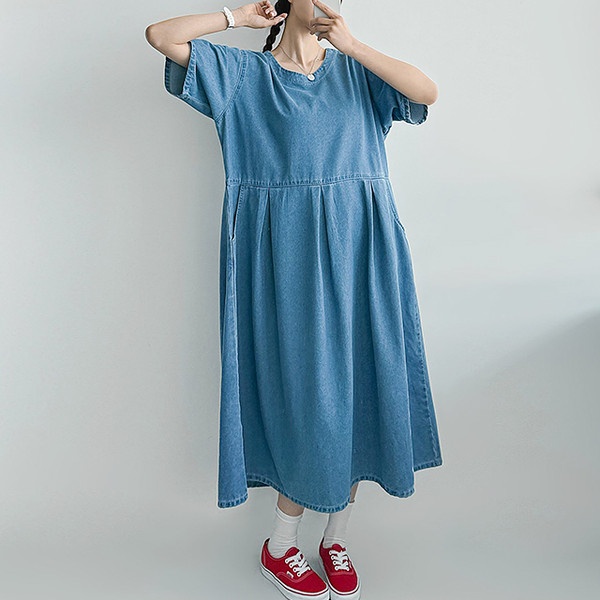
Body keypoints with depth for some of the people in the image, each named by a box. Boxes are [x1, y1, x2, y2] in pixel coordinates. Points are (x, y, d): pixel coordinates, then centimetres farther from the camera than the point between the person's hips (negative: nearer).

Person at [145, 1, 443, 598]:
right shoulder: (243, 72, 11)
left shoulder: (355, 71, 17)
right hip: (285, 253, -3)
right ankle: (279, 547, 21)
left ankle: (336, 538, 25)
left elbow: (428, 92, 1)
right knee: (306, 391, -2)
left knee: (357, 385, 4)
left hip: (357, 252, 4)